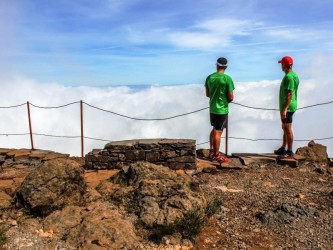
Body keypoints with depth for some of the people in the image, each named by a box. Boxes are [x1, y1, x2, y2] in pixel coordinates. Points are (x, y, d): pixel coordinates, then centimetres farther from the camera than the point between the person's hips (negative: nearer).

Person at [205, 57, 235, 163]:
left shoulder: (209, 77, 1)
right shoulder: (227, 78, -15)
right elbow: (231, 97, -13)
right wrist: (227, 100, 8)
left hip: (212, 108, 6)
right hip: (222, 109, -6)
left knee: (214, 129, 20)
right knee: (218, 132, 1)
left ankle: (211, 151, 28)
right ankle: (216, 155, 10)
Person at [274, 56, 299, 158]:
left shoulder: (289, 77, -17)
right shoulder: (294, 75, 15)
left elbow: (289, 94, -23)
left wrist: (285, 109, -26)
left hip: (287, 107, -11)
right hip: (287, 107, 11)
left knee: (288, 129, -5)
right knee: (285, 128, 17)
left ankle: (289, 152, 1)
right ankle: (283, 148, 28)